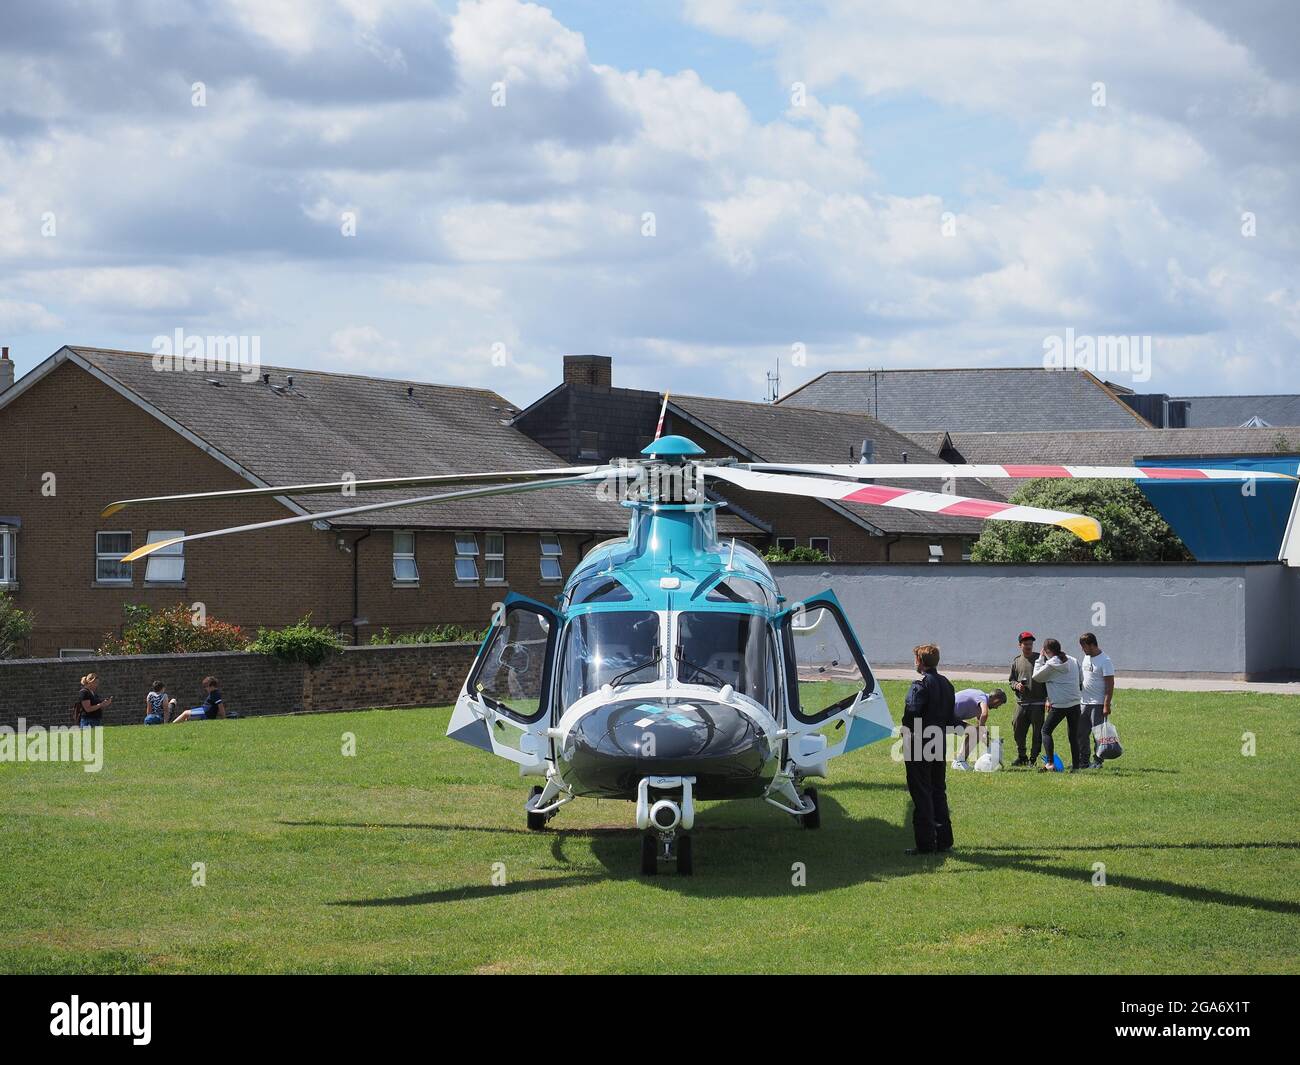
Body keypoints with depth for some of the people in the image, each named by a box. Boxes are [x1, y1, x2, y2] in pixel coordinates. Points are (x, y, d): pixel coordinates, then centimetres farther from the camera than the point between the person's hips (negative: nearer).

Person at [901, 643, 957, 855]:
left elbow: (912, 716, -20)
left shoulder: (921, 685, -17)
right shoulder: (946, 684, 10)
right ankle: (943, 840, 20)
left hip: (920, 748, -8)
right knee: (938, 792, 16)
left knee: (921, 795, -3)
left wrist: (907, 740, -6)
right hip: (940, 746, 8)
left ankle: (925, 843, -3)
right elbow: (951, 717, 14)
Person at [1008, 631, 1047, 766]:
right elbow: (1011, 680, 18)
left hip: (1038, 703, -3)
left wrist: (1048, 699, -5)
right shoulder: (1016, 661, 11)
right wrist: (1016, 685, -6)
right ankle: (1021, 756, 16)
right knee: (1018, 730, 2)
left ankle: (1033, 758, 5)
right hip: (1021, 703, 3)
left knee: (1037, 732, -2)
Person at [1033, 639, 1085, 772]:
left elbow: (1036, 676, 3)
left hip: (1059, 706, -5)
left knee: (1046, 731, 8)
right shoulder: (1073, 661, 7)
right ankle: (1076, 766, 8)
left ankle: (1049, 762, -4)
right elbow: (1081, 680, 16)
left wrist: (1040, 659, 9)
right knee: (1073, 736, 11)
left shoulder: (1050, 665, -10)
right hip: (1075, 703, 5)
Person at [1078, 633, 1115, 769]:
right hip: (1084, 702, 8)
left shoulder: (1105, 661, -13)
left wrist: (1106, 705, -20)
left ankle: (1097, 761, 5)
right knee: (1081, 733, 8)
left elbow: (1110, 685, -16)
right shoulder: (1087, 657, 12)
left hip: (1098, 704, -8)